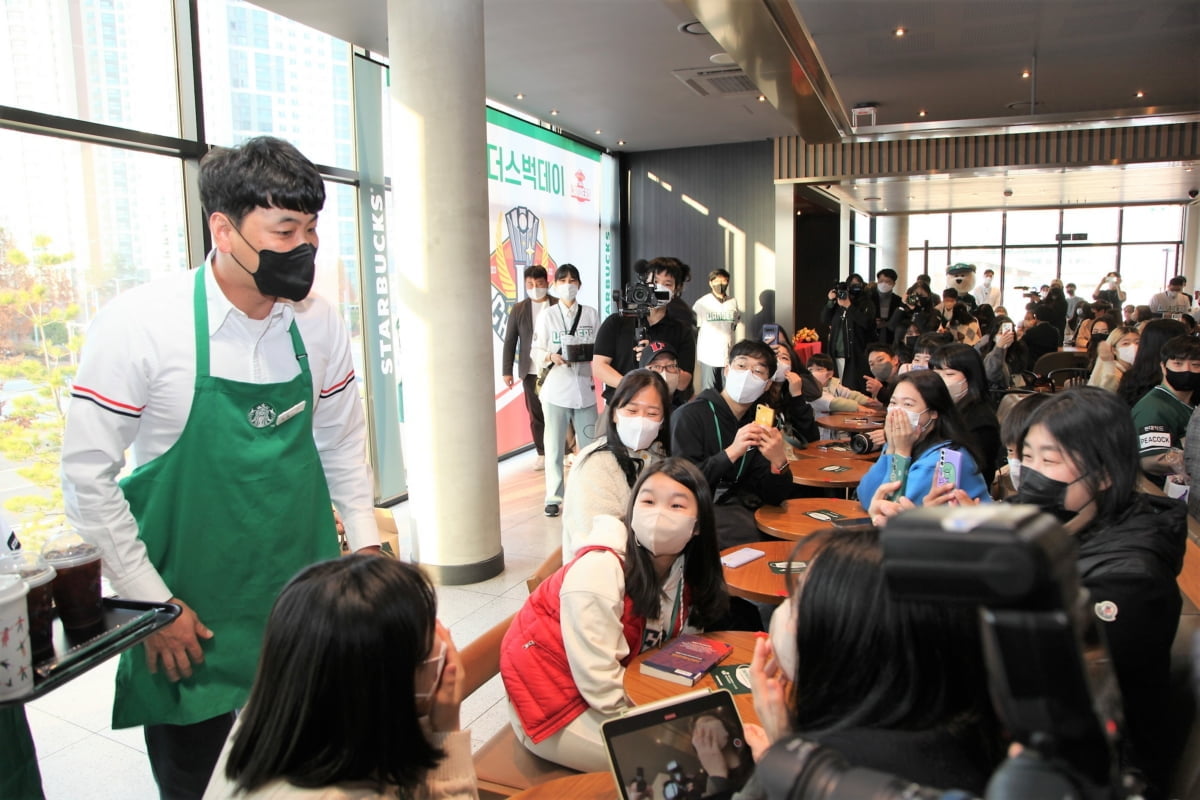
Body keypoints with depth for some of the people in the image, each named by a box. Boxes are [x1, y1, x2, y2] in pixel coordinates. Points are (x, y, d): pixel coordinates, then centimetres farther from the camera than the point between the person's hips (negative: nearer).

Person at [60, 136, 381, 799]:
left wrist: (367, 546, 7)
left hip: (308, 599, 4)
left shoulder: (320, 323, -3)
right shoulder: (137, 324, -15)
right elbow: (87, 471, -11)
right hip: (191, 618, -3)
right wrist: (152, 603, -10)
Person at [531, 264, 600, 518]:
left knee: (590, 445, 4)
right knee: (555, 446, 3)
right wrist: (551, 357, -18)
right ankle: (554, 497, 14)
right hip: (556, 389, -2)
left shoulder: (591, 314, 8)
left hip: (584, 388, 2)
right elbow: (536, 352, 0)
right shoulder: (547, 316, 2)